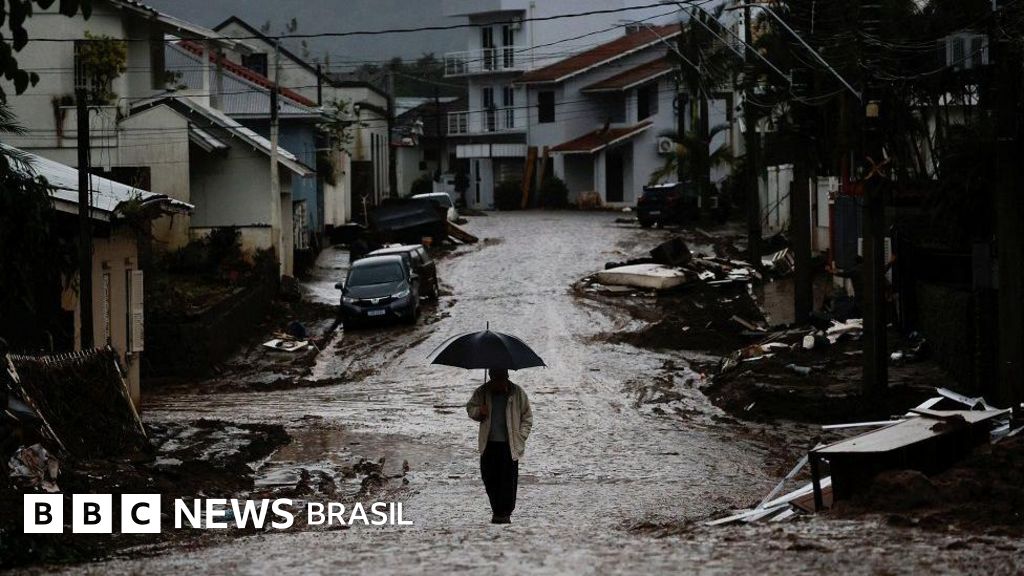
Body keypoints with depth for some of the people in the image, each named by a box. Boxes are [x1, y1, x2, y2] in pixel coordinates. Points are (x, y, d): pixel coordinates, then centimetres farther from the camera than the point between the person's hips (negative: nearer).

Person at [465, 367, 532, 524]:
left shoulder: (517, 393, -1)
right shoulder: (483, 392, 4)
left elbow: (527, 417, 5)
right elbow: (470, 407, 17)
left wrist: (521, 436, -5)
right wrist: (478, 411, -6)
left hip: (510, 444, -3)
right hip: (489, 443, 3)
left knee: (508, 479, -6)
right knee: (489, 477, 5)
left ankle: (505, 512, 2)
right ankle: (497, 510, 20)